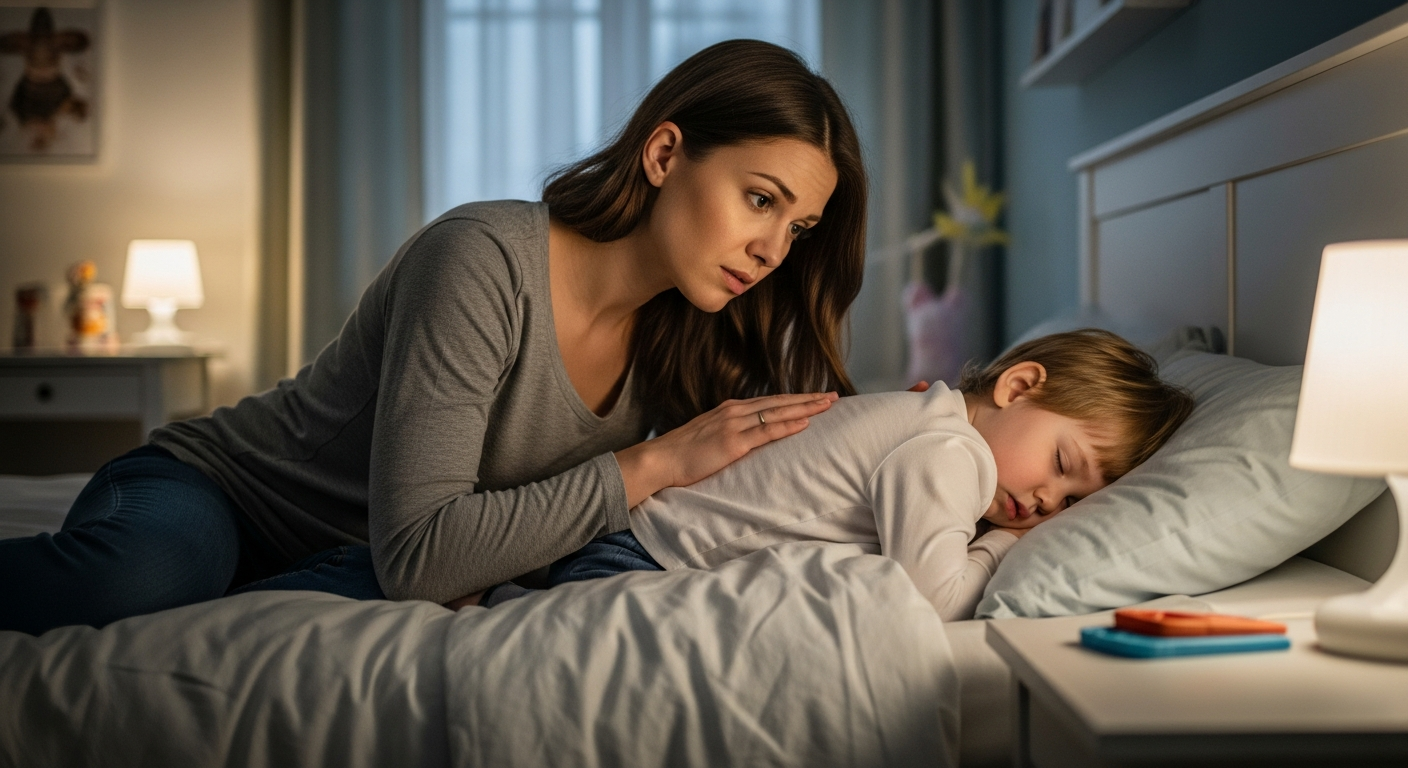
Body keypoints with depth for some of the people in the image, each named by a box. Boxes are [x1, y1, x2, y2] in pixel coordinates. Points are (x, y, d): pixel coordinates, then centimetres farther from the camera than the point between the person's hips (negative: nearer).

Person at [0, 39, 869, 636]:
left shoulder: (687, 329, -4)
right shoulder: (486, 261, -26)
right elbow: (417, 553, -31)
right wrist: (655, 463, -29)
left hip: (353, 563, 6)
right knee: (140, 572, -41)